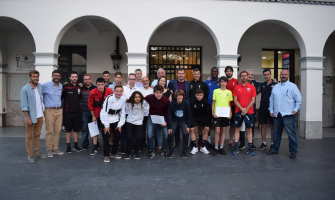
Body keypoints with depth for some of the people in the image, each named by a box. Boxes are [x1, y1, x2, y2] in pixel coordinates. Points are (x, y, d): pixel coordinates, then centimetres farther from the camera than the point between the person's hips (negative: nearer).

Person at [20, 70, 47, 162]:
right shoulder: (25, 89, -10)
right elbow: (24, 105, -12)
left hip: (40, 116, 5)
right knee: (29, 136, 3)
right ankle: (30, 155, 11)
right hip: (31, 116, -5)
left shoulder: (40, 86, 6)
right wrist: (27, 118, -16)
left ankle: (37, 152, 24)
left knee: (37, 135, 14)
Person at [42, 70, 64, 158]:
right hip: (49, 111, -5)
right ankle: (49, 150, 7)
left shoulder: (61, 86, 11)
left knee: (57, 131, 7)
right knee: (49, 131, -3)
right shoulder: (46, 86, -5)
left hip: (59, 110, 5)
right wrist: (46, 104, -2)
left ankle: (55, 148, 16)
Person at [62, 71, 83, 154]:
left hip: (77, 112, 4)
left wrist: (80, 108, 10)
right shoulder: (65, 87, -6)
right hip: (68, 112, -3)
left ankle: (76, 145, 21)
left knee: (76, 129, 10)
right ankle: (68, 146, 15)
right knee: (68, 130, 5)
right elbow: (60, 97, -5)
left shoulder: (79, 87, 8)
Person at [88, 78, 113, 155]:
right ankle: (95, 148, 10)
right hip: (97, 113, 1)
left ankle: (110, 145, 23)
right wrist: (93, 116, -1)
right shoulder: (92, 92, -14)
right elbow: (90, 104, -3)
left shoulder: (109, 91, -16)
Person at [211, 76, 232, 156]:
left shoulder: (229, 92, 9)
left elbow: (229, 104, 12)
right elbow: (213, 102, 3)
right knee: (217, 131, -4)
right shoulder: (216, 91, 3)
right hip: (217, 114, -2)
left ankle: (221, 147, 16)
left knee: (223, 131, 7)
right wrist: (213, 112, -6)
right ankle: (216, 148, 6)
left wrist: (230, 113, 3)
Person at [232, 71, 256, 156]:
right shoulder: (236, 87, 4)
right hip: (238, 111, 1)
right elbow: (235, 100, 0)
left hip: (249, 111, 0)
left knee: (249, 130, 3)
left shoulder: (252, 87, 3)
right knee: (237, 129, 3)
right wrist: (242, 109, -10)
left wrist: (246, 109, -10)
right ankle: (235, 148, 8)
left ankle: (250, 148, 8)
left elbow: (253, 100, -1)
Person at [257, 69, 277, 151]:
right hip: (263, 108, 3)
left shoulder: (275, 85, 1)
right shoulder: (262, 85, 11)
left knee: (273, 126, 4)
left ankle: (273, 144, 13)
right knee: (263, 126, 6)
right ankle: (264, 144, 15)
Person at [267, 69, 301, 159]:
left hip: (289, 114, -5)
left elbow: (298, 99, -1)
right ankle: (275, 149, 24)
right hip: (277, 114, 5)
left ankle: (293, 151, 8)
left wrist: (296, 109, -10)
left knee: (291, 133, -2)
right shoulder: (275, 87, 15)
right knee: (276, 133, 13)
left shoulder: (292, 86, 1)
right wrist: (271, 110, 12)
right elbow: (271, 99, 19)